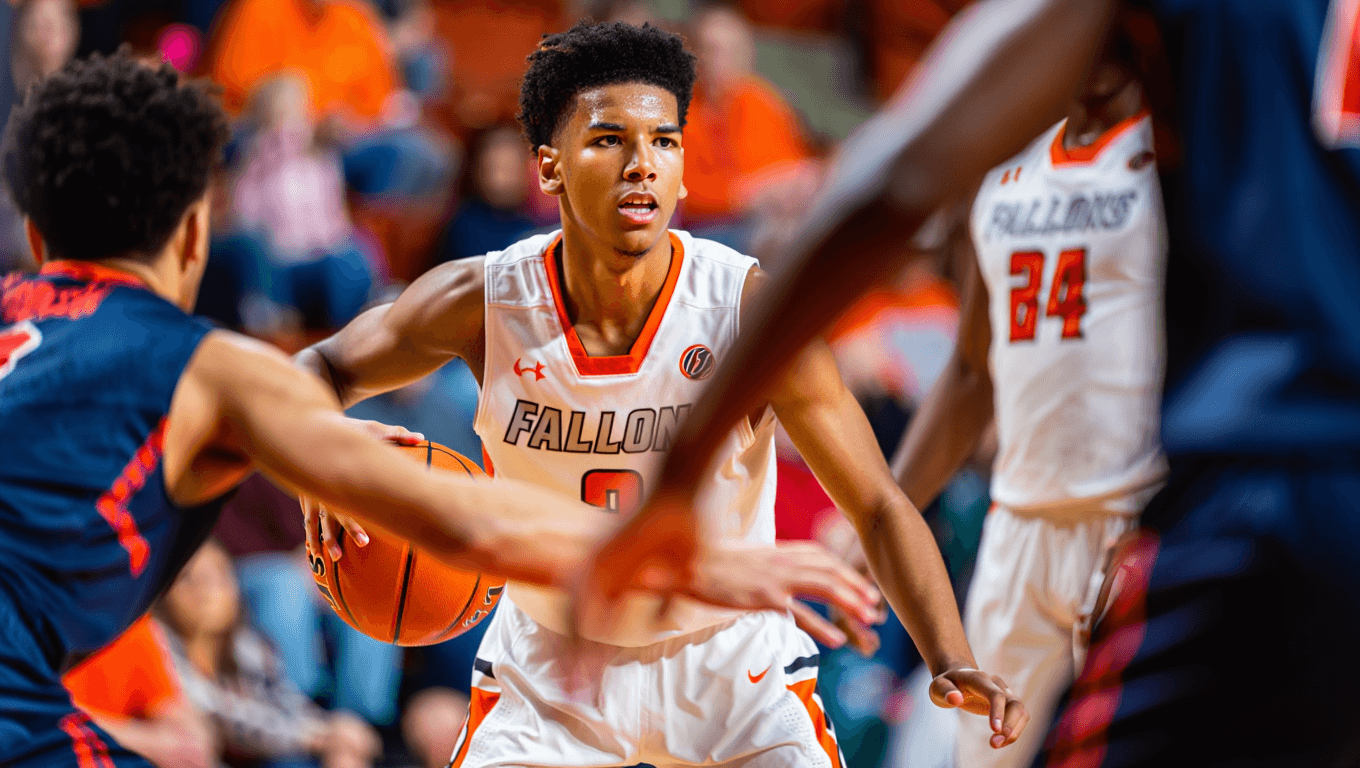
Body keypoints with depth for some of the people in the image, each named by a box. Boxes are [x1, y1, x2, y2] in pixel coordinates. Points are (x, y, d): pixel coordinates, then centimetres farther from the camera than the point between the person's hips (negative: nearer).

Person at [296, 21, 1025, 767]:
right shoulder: (483, 301, -18)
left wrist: (952, 664, -33)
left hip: (731, 661, -1)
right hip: (548, 666, 1)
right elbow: (323, 368, 0)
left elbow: (880, 507, -18)